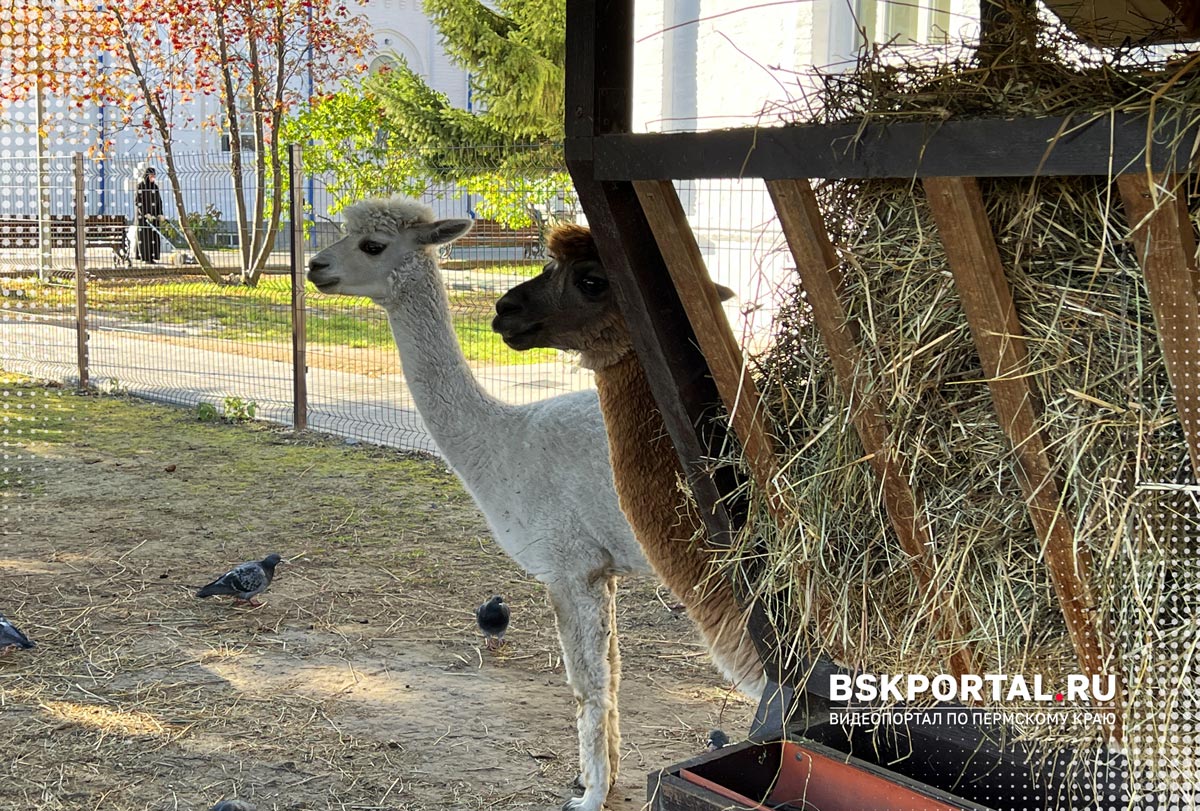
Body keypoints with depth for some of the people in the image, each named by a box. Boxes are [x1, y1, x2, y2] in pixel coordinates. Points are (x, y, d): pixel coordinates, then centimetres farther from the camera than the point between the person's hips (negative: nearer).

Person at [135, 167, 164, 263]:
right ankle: (145, 257, -6)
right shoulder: (141, 186, -6)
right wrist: (146, 213, -20)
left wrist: (160, 214, 0)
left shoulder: (155, 186, 11)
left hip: (153, 215, 5)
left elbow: (159, 201, 12)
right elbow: (139, 201, -12)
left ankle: (152, 257, 2)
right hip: (143, 214, -5)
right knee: (144, 235, -6)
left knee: (154, 235, 1)